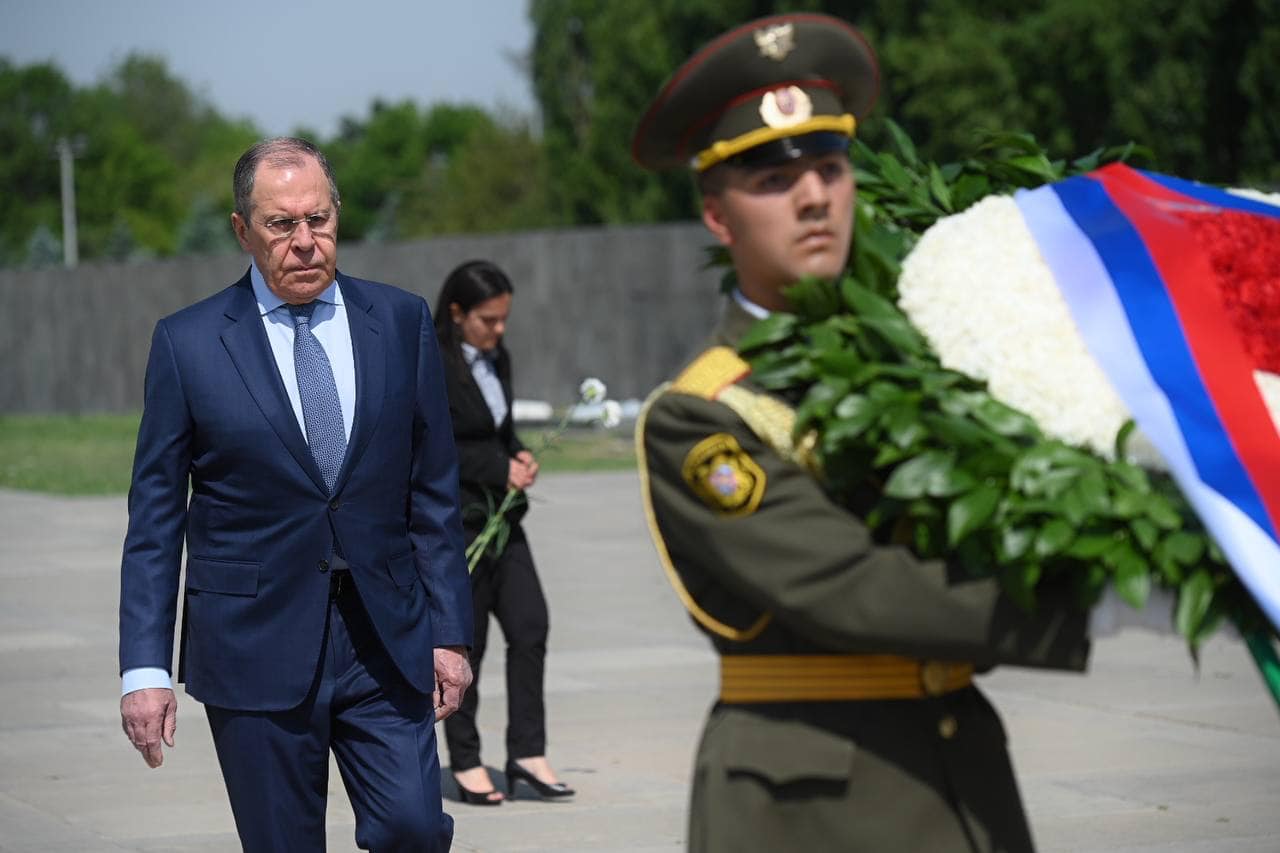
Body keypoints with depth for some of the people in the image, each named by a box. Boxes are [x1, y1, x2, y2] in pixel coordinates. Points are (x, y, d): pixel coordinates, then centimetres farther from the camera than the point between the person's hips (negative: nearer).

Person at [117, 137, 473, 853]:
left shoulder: (402, 323, 6)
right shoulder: (188, 343, 0)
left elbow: (435, 492, 9)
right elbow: (154, 518, 1)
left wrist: (450, 631, 4)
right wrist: (146, 668, -5)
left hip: (385, 641, 2)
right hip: (256, 648, -1)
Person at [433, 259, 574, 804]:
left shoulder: (497, 361, 12)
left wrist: (520, 458, 1)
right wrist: (500, 468, -17)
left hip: (501, 515, 7)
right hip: (453, 521, -7)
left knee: (530, 626, -2)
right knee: (464, 642, 0)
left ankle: (527, 753, 3)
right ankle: (465, 764, 10)